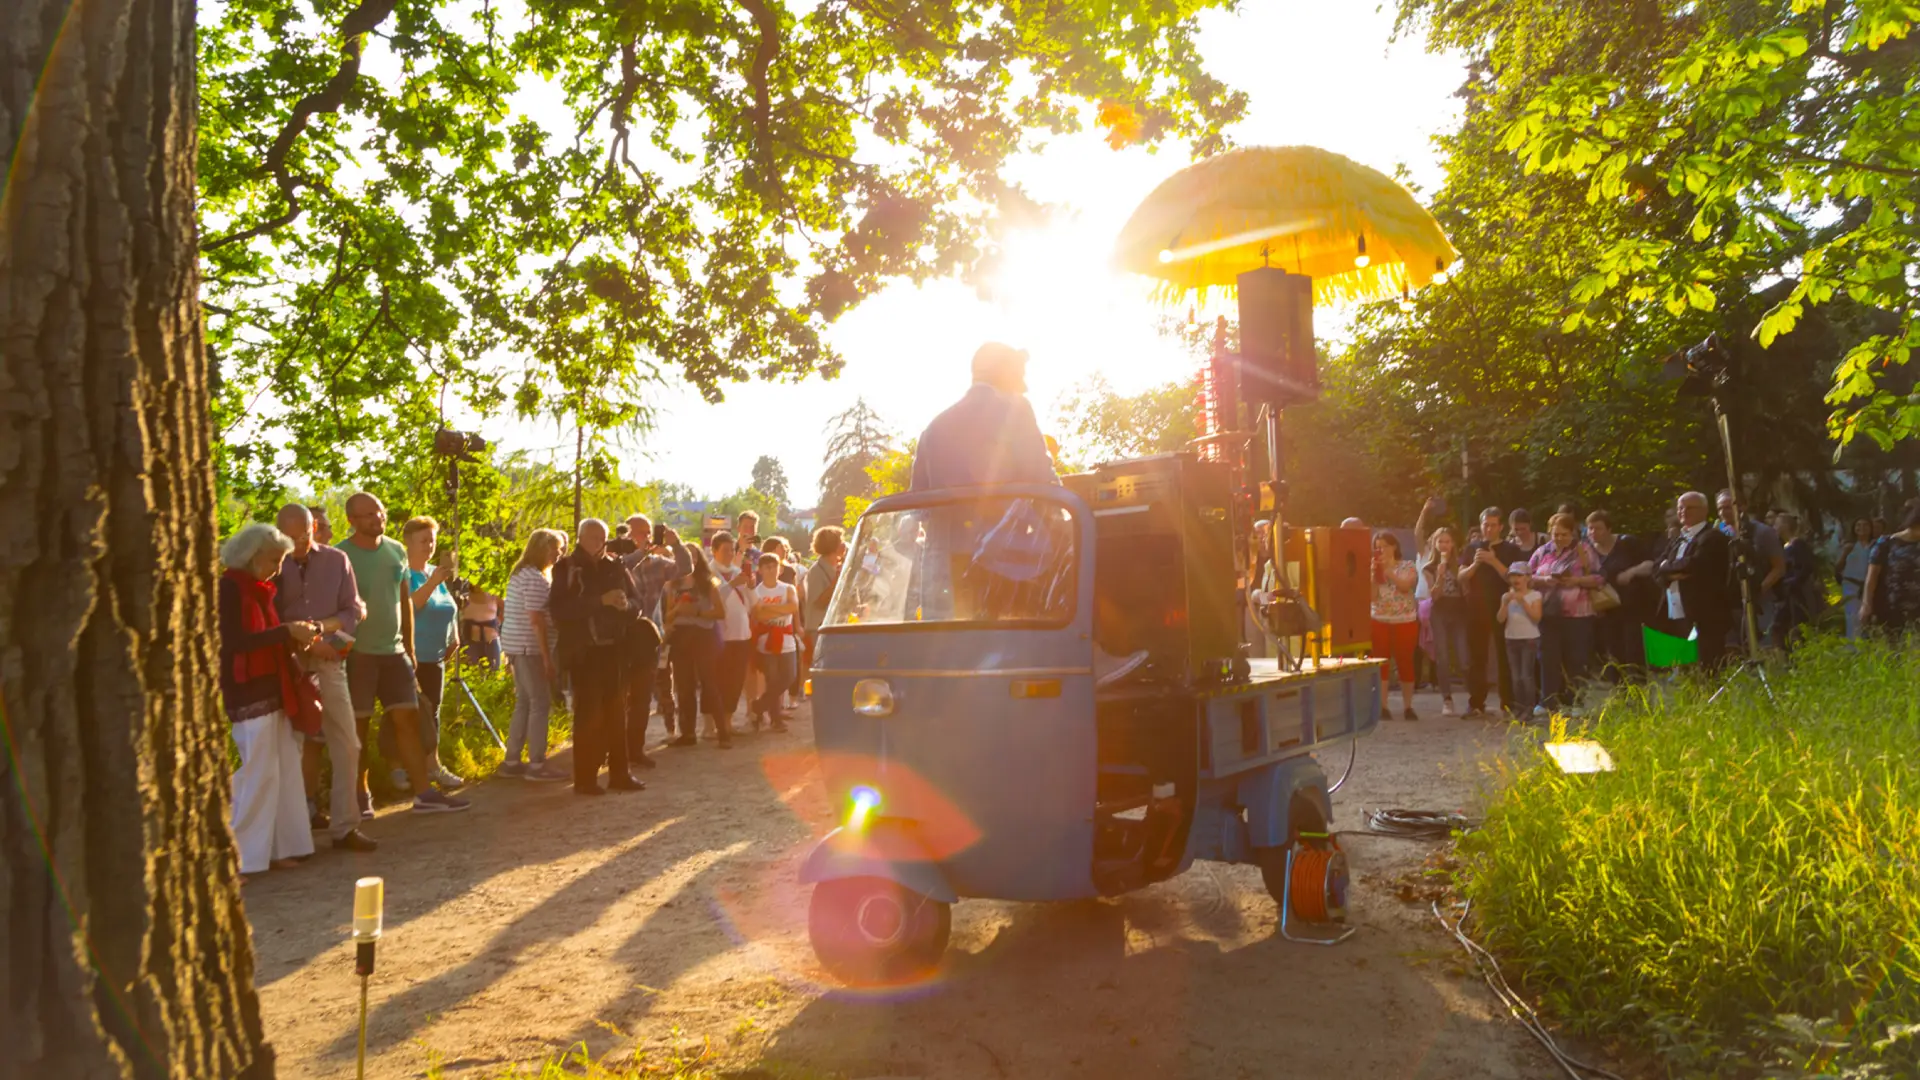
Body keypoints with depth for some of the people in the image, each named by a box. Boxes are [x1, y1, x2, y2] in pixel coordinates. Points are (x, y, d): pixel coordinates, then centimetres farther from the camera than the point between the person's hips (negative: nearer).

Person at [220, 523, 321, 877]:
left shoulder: (258, 590, 16)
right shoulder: (229, 588, -11)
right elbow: (235, 642, -21)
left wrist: (295, 637, 1)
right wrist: (286, 631, -18)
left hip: (271, 691, 9)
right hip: (246, 695, -9)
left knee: (284, 770, 10)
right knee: (255, 774, -7)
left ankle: (279, 848, 17)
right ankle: (235, 857, 0)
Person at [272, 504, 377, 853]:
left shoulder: (336, 561, 4)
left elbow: (353, 611, 5)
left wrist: (325, 626, -12)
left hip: (328, 663, 1)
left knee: (346, 744, -3)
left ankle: (344, 826, 4)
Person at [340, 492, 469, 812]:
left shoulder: (396, 550, 7)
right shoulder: (341, 556, -9)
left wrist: (410, 647, 14)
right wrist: (343, 649, -12)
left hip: (394, 650, 5)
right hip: (357, 653, -5)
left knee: (408, 718, 4)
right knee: (358, 726, 3)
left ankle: (424, 793, 6)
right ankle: (360, 795, 15)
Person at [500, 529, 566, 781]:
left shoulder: (520, 574, 17)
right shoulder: (536, 579, -15)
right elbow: (536, 620, -20)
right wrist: (547, 656, -18)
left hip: (517, 646, 10)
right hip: (530, 647, -10)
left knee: (524, 703, 14)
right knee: (541, 704, -5)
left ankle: (512, 761, 18)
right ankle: (536, 764, -2)